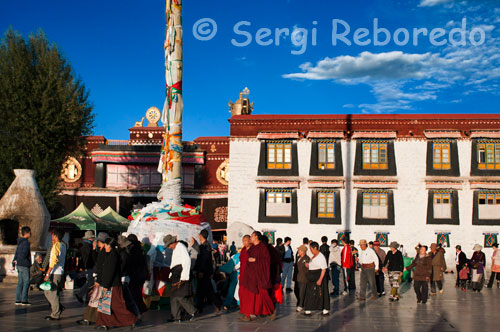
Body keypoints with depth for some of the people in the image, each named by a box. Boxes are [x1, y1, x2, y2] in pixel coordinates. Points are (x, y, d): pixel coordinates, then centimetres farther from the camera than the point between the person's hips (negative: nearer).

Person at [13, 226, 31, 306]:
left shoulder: (20, 242, 15)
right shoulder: (26, 242, -15)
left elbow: (16, 253, 17)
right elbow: (24, 254, -24)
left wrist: (14, 263, 17)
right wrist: (17, 261, -10)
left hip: (19, 265, 9)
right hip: (24, 266, -9)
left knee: (20, 283, 11)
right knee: (26, 282, -3)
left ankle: (18, 300, 13)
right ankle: (24, 300, -2)